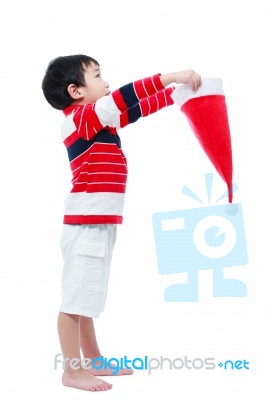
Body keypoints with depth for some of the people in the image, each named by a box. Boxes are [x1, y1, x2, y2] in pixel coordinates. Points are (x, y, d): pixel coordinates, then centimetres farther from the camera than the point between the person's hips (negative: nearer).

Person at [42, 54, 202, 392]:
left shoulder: (102, 121, 15)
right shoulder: (80, 118, -12)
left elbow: (139, 108, 25)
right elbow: (123, 97, -24)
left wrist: (179, 90, 22)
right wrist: (172, 77, -24)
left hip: (99, 223, 10)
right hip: (86, 223, -10)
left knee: (86, 295, 16)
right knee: (76, 296, -4)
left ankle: (93, 361, 26)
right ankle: (73, 371, 2)